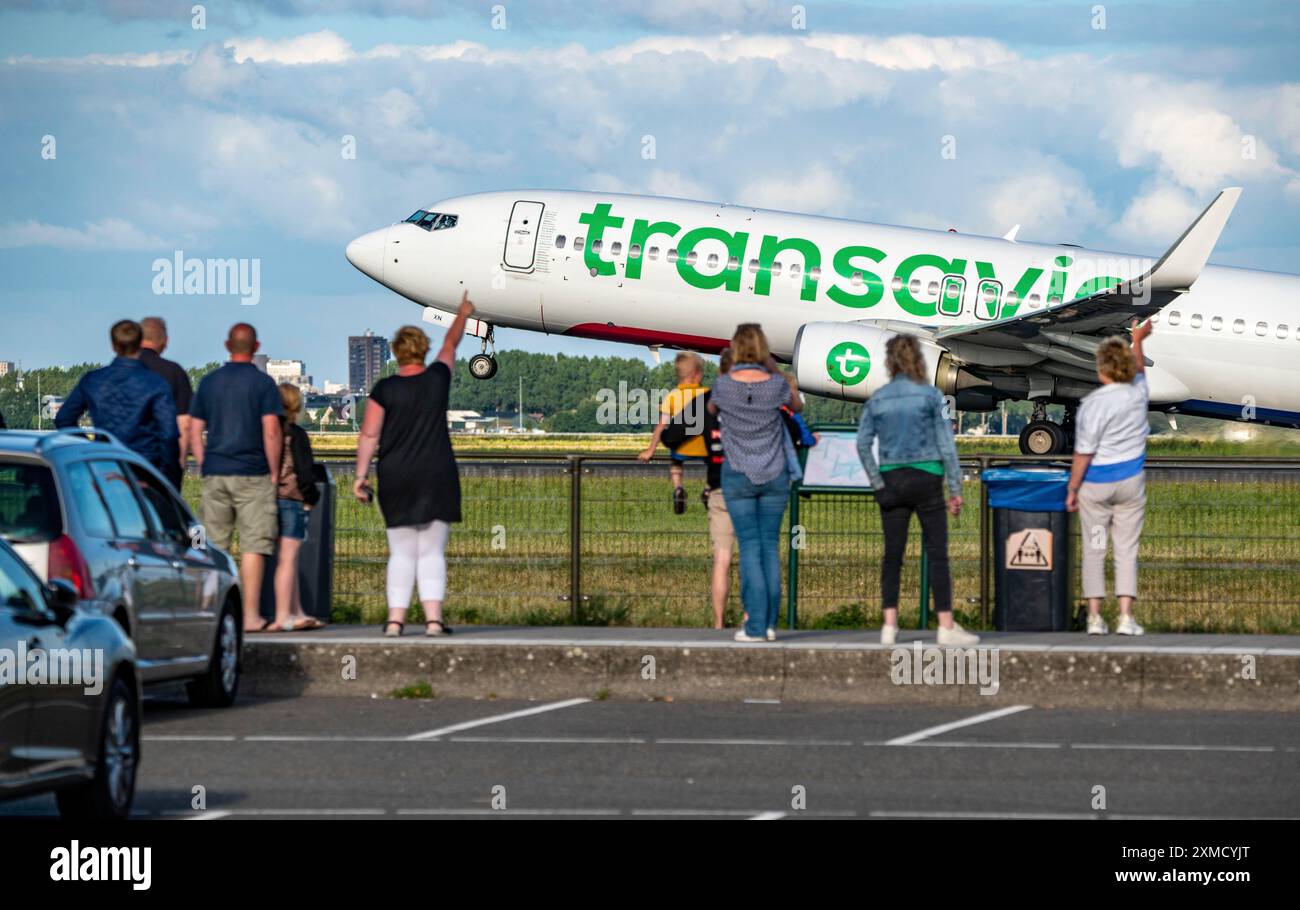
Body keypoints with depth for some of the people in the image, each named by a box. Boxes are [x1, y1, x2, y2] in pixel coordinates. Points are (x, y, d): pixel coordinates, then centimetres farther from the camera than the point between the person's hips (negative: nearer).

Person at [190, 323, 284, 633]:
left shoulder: (209, 382, 8)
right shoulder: (263, 383, -5)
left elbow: (194, 431, 8)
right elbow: (271, 431, -10)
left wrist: (204, 468, 13)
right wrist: (274, 472, -2)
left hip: (215, 474, 4)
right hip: (252, 474, -4)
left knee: (214, 546, 9)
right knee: (253, 546, -2)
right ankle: (251, 616, -6)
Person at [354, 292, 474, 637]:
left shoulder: (384, 390, -5)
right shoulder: (437, 379, 0)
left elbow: (369, 435, -7)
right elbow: (451, 344, 19)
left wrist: (361, 475, 0)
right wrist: (463, 314, 36)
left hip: (397, 480, 0)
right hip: (437, 478, 0)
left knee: (402, 554, 5)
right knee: (432, 553, 1)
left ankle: (396, 619, -1)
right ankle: (433, 618, -8)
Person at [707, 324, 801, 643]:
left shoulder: (724, 384, -12)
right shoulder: (776, 384, -9)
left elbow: (711, 408, 11)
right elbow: (797, 404, 14)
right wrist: (775, 369, 15)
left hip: (738, 475, -2)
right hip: (774, 474, 2)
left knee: (750, 547, 0)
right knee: (770, 546, 8)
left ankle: (756, 625, -6)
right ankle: (770, 623, 7)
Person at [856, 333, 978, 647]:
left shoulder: (877, 400, 4)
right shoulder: (929, 395, -4)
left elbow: (863, 444, -2)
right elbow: (946, 443, -5)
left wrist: (877, 483, 2)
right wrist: (955, 489, -2)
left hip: (892, 480, 3)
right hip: (926, 478, -3)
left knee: (892, 554, 7)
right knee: (937, 553, 0)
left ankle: (889, 625, 3)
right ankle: (946, 627, -1)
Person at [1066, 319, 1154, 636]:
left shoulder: (1093, 404, -19)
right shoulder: (1138, 392, -5)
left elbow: (1083, 454, -17)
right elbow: (1139, 370, 22)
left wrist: (1072, 490, -7)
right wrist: (1138, 341, 37)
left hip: (1096, 484, -3)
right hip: (1130, 480, 3)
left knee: (1094, 550, 7)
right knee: (1127, 550, 6)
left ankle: (1095, 617, 5)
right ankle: (1126, 616, -1)